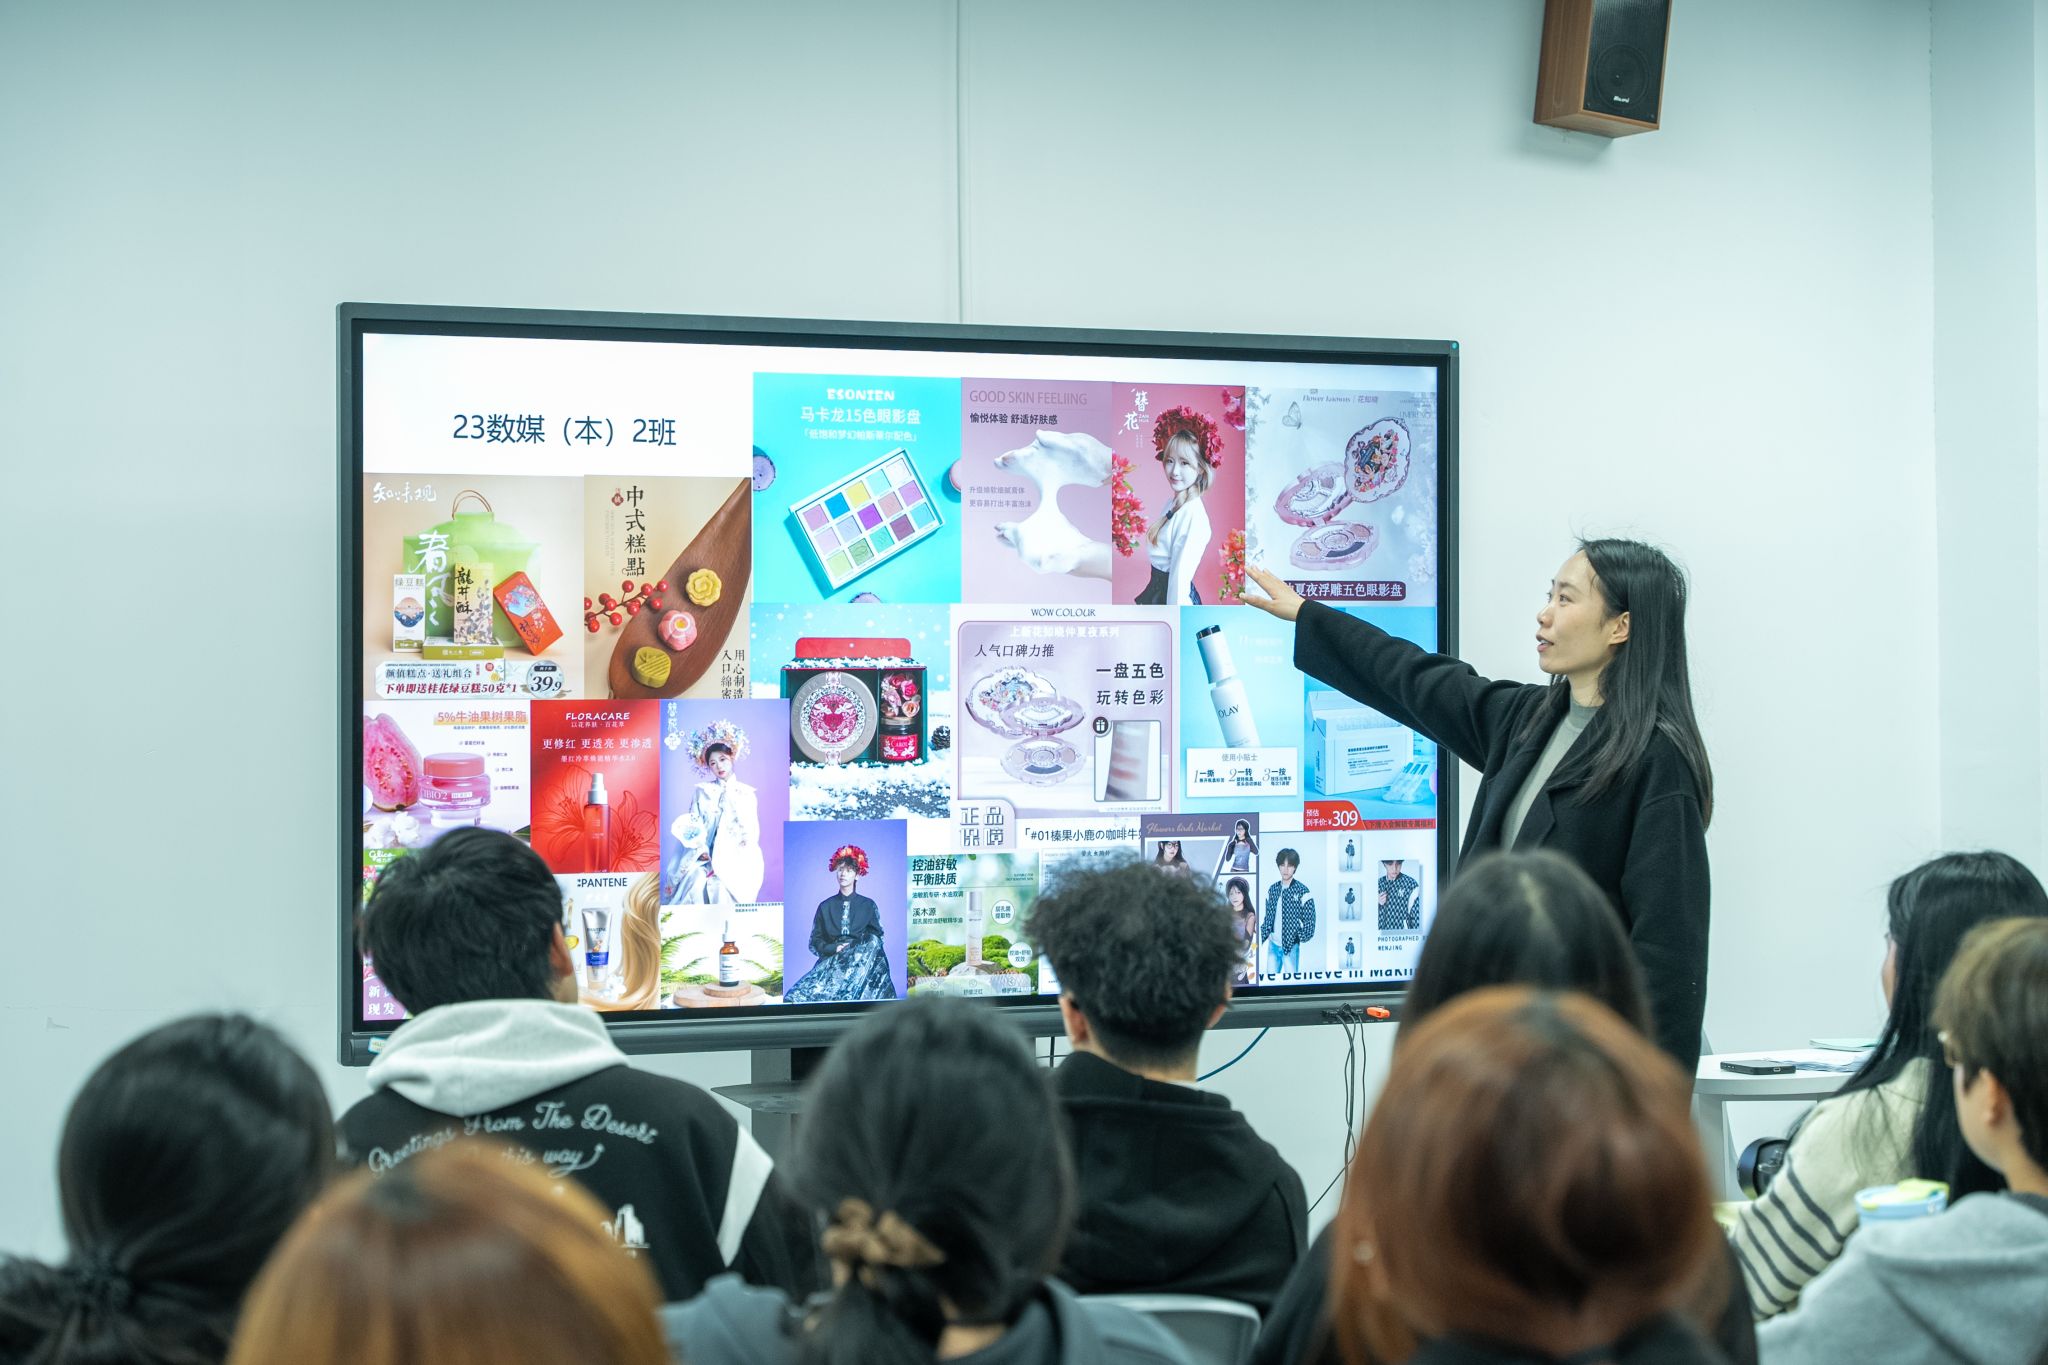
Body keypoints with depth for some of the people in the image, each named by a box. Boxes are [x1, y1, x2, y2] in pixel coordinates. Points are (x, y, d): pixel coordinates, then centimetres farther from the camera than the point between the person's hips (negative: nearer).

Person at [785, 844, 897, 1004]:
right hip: (831, 963, -1)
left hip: (861, 961, 1)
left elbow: (876, 938, 11)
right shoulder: (825, 907, 14)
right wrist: (834, 948, -7)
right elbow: (815, 942, 13)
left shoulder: (868, 906, 12)